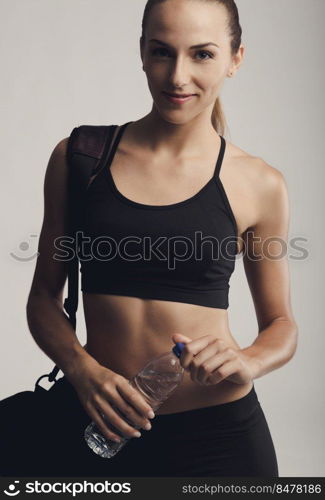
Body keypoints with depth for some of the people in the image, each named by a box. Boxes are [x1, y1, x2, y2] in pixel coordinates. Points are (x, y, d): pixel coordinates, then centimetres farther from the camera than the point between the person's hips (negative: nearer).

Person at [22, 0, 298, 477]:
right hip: (95, 426, 1)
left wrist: (246, 362, -15)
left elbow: (280, 324, 5)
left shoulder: (260, 185, -5)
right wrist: (82, 370, -14)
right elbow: (44, 297, 3)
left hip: (217, 432, 0)